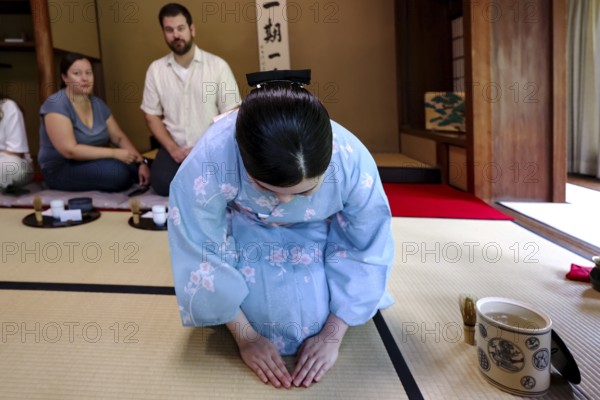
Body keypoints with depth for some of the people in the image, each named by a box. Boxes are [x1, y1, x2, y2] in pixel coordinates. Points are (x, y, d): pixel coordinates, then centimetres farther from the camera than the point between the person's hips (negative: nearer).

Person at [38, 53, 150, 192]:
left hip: (92, 162, 6)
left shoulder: (97, 104, 6)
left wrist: (141, 162, -12)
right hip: (60, 170, -6)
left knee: (136, 167, -15)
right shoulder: (55, 105, -16)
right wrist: (115, 153, -28)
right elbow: (70, 150, -25)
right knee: (116, 171, -30)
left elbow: (119, 137, 5)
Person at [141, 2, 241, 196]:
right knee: (162, 184, -22)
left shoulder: (217, 65, -4)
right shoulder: (156, 69, 4)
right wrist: (173, 148, -8)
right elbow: (152, 116, 7)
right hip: (174, 147, 2)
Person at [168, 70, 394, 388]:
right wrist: (245, 336, -17)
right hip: (244, 236, -1)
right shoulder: (209, 160, -37)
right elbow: (201, 255, -23)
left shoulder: (352, 159, -33)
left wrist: (332, 336, -16)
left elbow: (365, 252, -18)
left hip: (317, 237, 2)